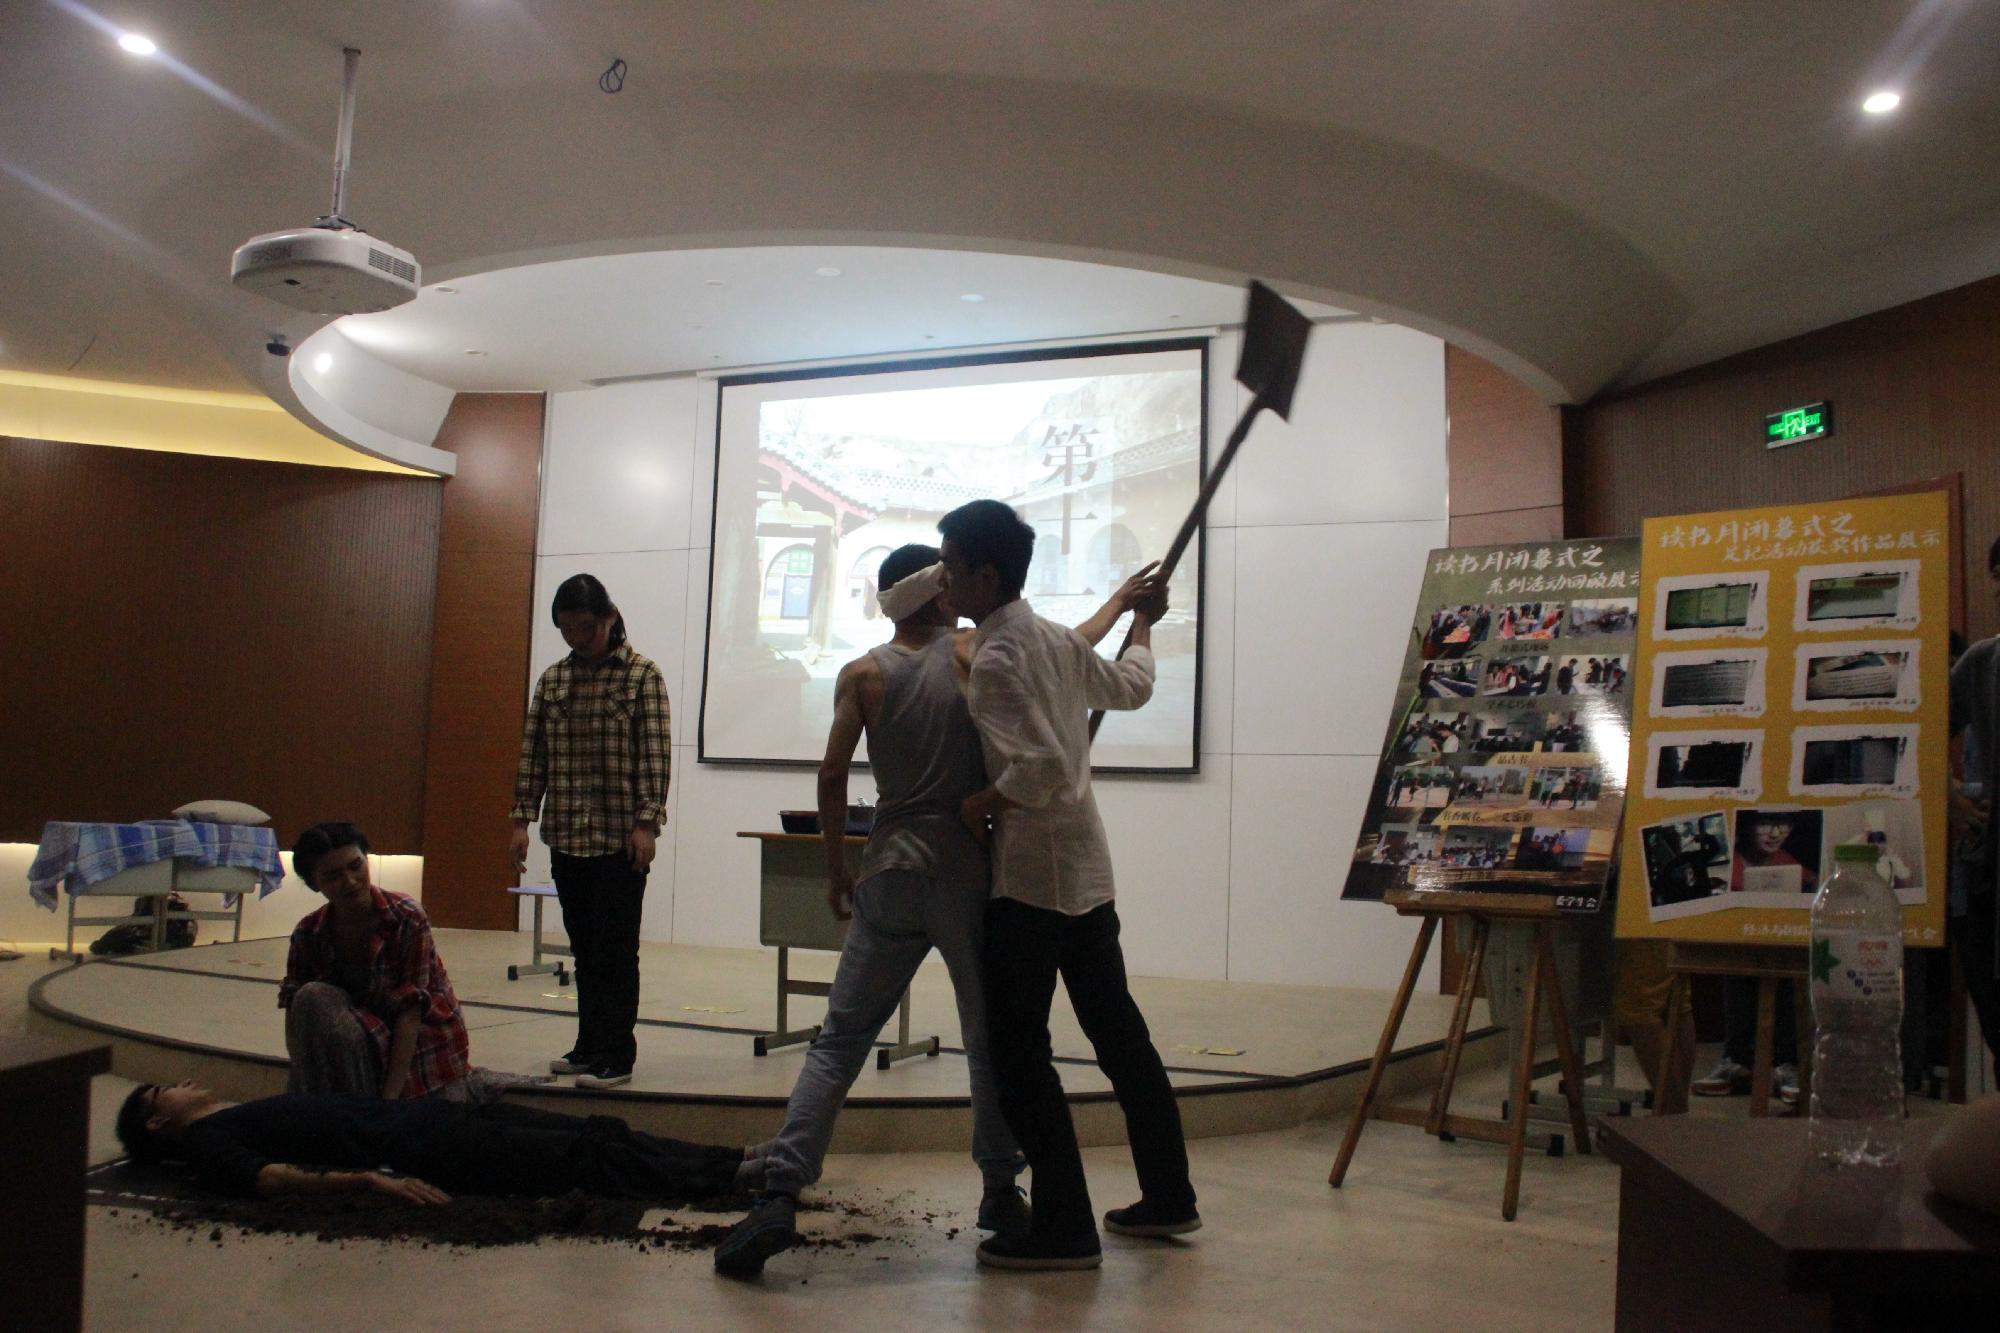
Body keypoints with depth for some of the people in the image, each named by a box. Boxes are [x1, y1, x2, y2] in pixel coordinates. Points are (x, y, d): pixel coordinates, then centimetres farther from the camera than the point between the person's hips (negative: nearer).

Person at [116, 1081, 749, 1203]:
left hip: (423, 1114, 8)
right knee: (581, 1158, -18)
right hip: (413, 1151, -8)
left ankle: (733, 1161, -8)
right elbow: (270, 1177, -14)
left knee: (595, 1133, -5)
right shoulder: (204, 1143, 4)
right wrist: (368, 1179, -28)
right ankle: (728, 1178, -21)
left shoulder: (244, 1116, 30)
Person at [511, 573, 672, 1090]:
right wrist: (522, 819, 5)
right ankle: (589, 1047, 22)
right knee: (583, 947, 12)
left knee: (615, 948, -2)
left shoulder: (642, 676, -3)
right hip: (567, 835, 5)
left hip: (620, 837, -5)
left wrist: (646, 822, -14)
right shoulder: (553, 679, 10)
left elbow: (655, 755, -7)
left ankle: (616, 1056, 5)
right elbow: (533, 753, 11)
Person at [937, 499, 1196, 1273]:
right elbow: (1131, 688, 27)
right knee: (1118, 1032, 16)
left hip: (1031, 875, -9)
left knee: (1018, 1051, -1)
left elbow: (1045, 766, -25)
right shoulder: (1057, 639, 9)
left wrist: (983, 803, -10)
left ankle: (1065, 1229, 4)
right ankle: (1168, 1196, 27)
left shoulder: (992, 660, -16)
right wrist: (1144, 622, 43)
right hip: (1087, 868, 9)